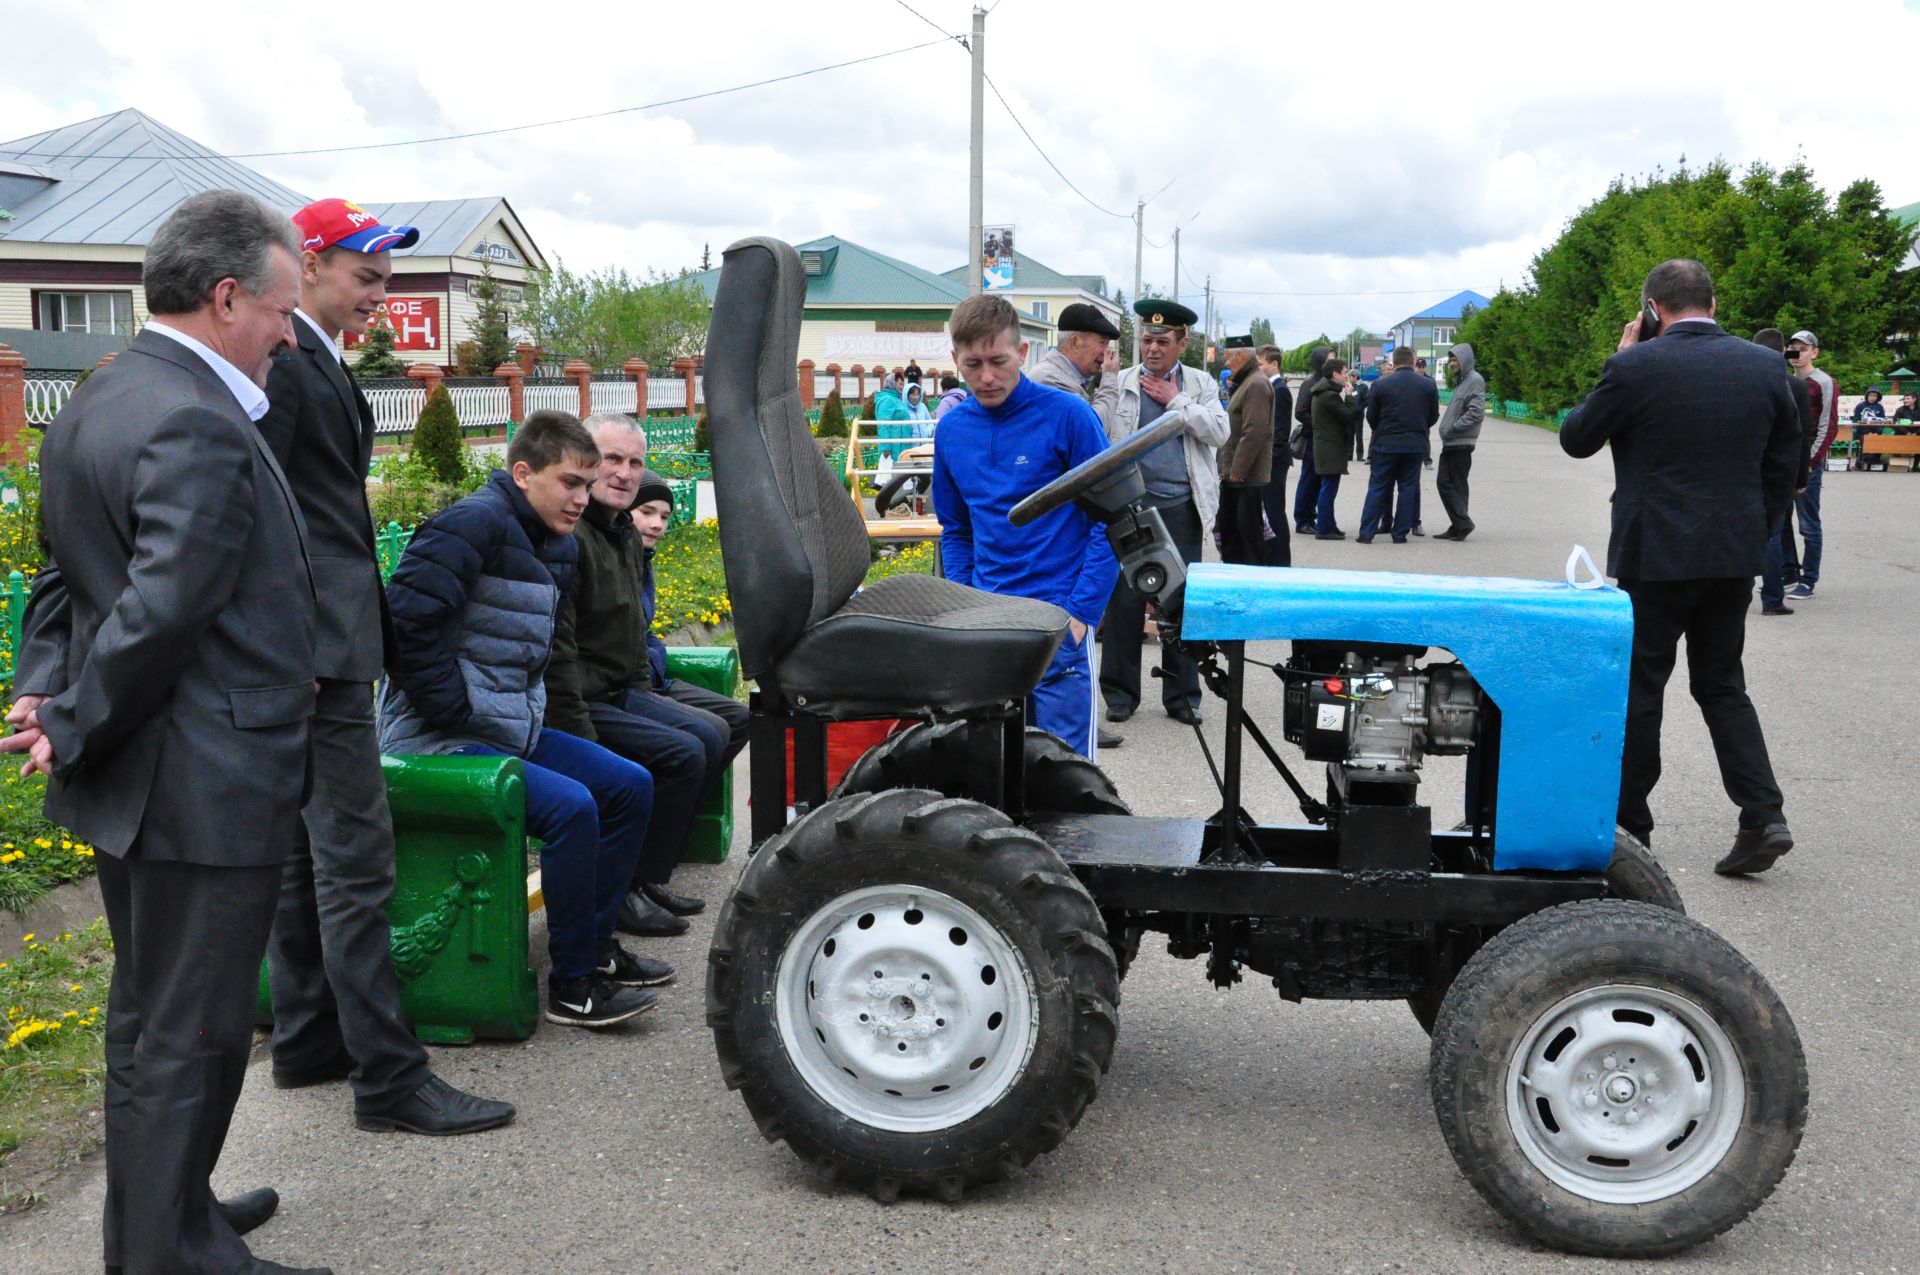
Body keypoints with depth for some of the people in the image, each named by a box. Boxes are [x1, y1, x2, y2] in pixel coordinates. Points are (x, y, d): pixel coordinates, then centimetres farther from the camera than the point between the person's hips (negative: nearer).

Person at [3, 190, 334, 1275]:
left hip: (131, 785, 11)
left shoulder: (96, 402, 12)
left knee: (149, 1020, 23)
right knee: (191, 1038, 4)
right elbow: (162, 611, -27)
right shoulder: (196, 425, -22)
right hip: (206, 789, -11)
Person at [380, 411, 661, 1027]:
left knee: (632, 786, 6)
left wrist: (532, 706, 10)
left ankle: (593, 941, 17)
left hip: (513, 728, 10)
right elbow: (406, 620, -25)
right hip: (438, 739, -10)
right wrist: (455, 709, -20)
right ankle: (572, 985, -12)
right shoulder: (473, 525, -17)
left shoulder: (559, 548, 13)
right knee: (570, 806, -26)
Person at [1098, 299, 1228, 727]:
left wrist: (1175, 400, -7)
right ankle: (1120, 693, 12)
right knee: (1124, 600, 1)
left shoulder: (1201, 384, 9)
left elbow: (1218, 433, -4)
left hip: (1181, 507, 1)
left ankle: (1182, 695, 14)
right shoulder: (1120, 383, 6)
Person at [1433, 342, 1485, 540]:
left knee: (1455, 485, -7)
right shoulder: (1460, 381, 20)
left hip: (1461, 444, -9)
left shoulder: (1475, 380, -9)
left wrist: (1453, 427, -15)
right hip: (1451, 443, 9)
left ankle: (1462, 523, -1)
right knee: (1443, 482, 9)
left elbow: (1476, 412, -19)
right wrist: (1446, 429, 11)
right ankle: (1458, 526, 13)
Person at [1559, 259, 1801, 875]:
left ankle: (1629, 824, 16)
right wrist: (1756, 534, 17)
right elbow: (1783, 465, 8)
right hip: (1736, 557, 5)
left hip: (1654, 555, -5)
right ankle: (1763, 817, 5)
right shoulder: (1765, 366, 2)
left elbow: (1575, 439, -1)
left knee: (1637, 688, 8)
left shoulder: (1636, 367, -13)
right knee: (1722, 685, 15)